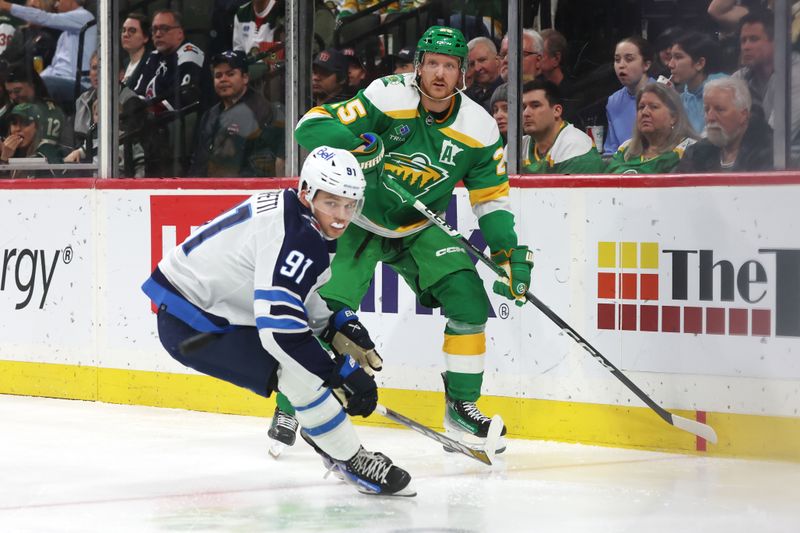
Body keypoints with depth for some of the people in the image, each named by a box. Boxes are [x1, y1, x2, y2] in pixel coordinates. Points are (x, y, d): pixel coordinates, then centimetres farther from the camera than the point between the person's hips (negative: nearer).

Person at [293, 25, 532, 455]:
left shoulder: (479, 129, -10)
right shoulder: (388, 97, -22)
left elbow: (491, 198, -1)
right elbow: (311, 126, -24)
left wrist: (511, 253, -14)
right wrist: (354, 143, -42)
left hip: (419, 229, 4)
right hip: (358, 221, -3)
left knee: (469, 301, -11)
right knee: (323, 308, -17)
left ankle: (461, 407, 7)